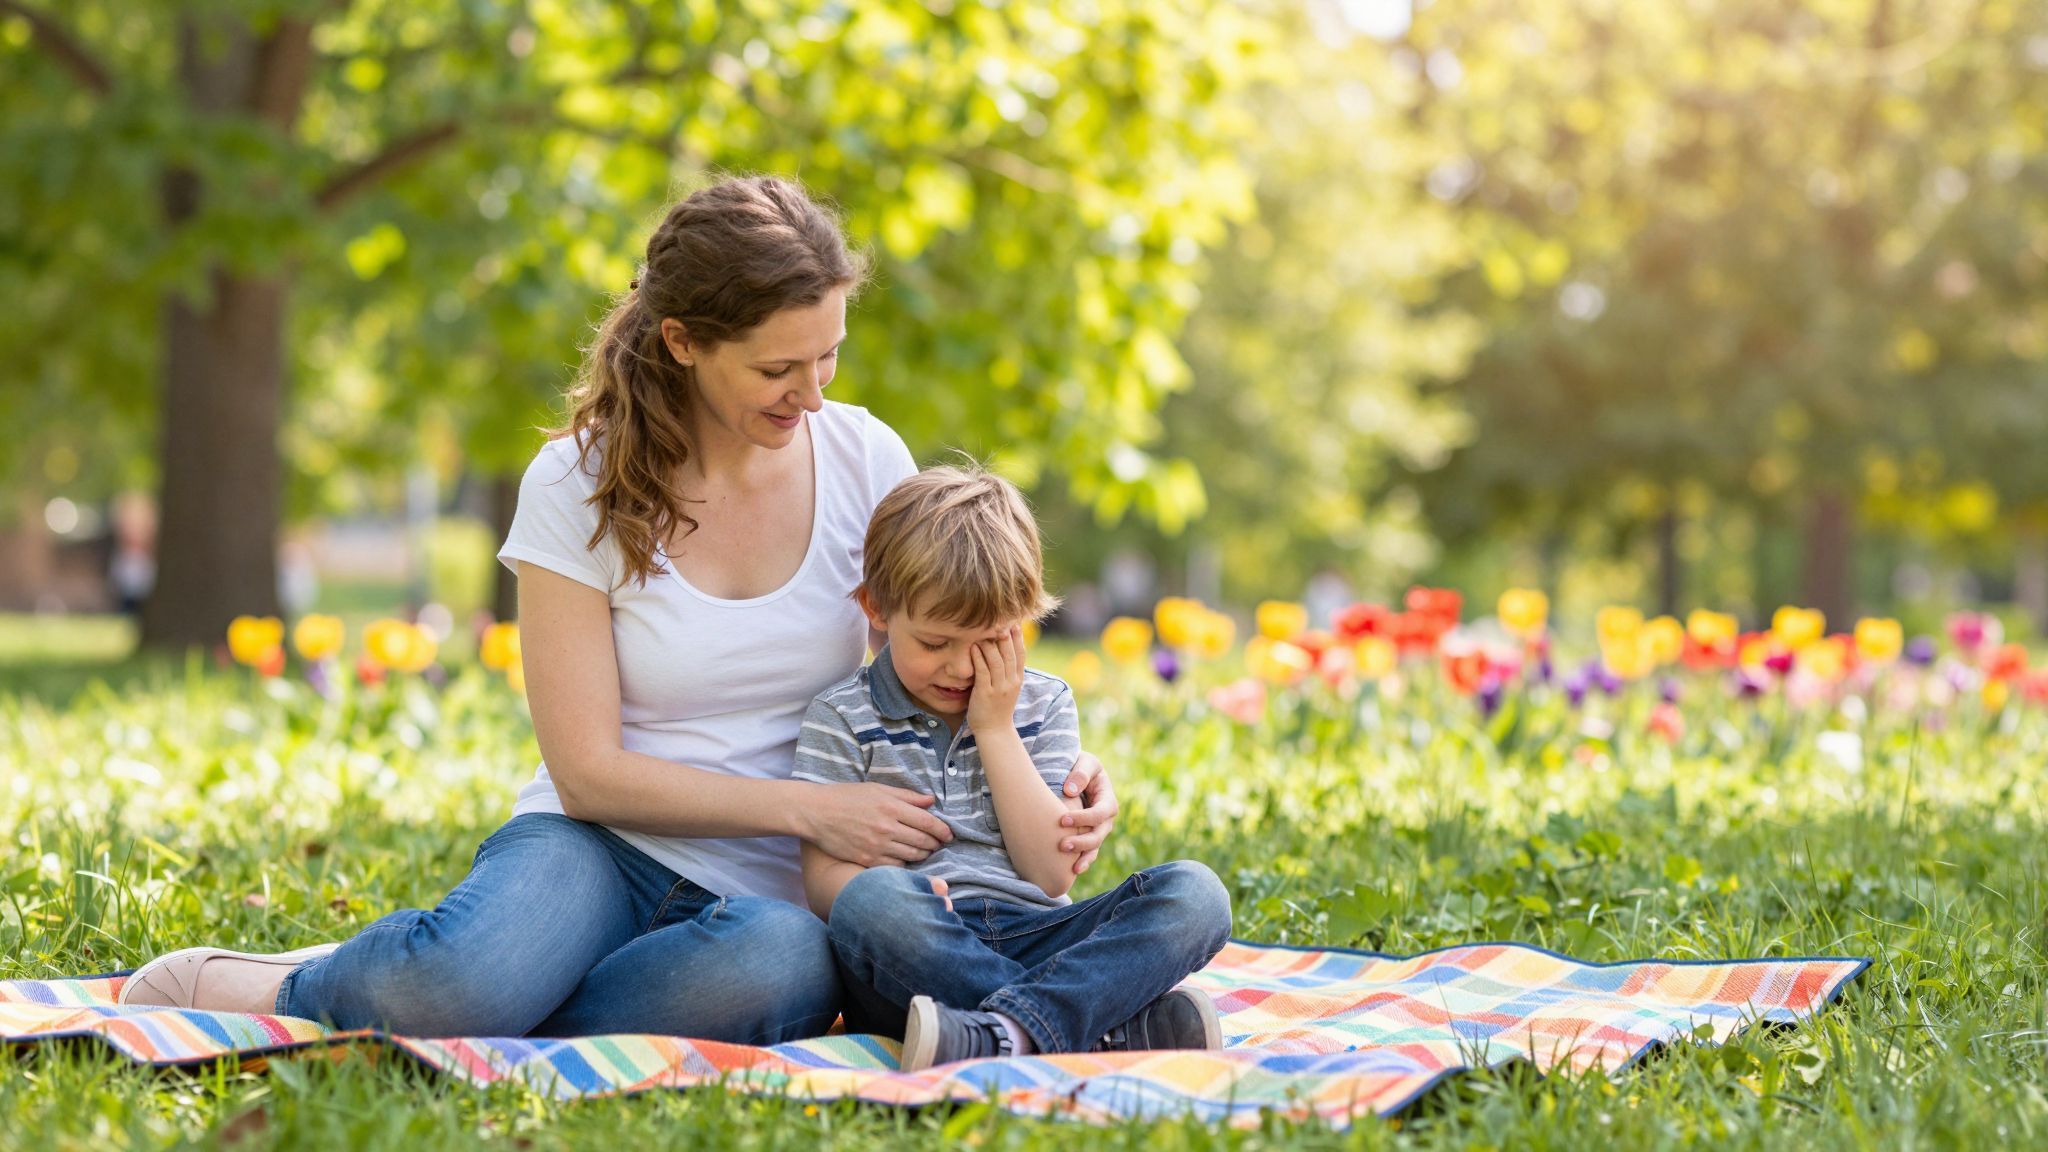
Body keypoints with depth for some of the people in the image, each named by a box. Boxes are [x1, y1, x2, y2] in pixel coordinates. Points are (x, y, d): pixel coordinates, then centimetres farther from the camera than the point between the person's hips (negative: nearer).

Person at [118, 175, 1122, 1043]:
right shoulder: (579, 485, -6)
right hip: (604, 849, -2)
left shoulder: (865, 462, 2)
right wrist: (811, 808, -17)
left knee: (782, 963, -39)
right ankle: (231, 987, -6)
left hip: (772, 898, 3)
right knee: (459, 977, -40)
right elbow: (589, 770, -9)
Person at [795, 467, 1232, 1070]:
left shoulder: (1044, 706, 15)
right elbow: (824, 877, -2)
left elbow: (1052, 872, 4)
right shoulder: (841, 719, 7)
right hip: (915, 962, -3)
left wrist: (995, 729, 1)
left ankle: (1006, 1034, -43)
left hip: (1032, 941, 3)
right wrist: (897, 903, -25)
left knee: (1194, 893, -20)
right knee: (871, 900, -38)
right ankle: (1116, 1028, -39)